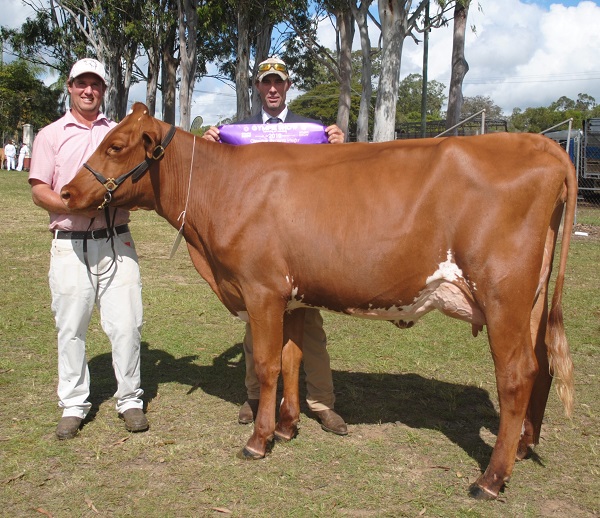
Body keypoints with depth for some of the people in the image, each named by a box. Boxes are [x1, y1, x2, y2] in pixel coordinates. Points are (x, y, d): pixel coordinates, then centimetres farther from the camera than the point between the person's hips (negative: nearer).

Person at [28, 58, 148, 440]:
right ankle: (73, 406, 16)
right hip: (70, 244, -1)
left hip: (116, 242, 1)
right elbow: (39, 191, 2)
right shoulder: (51, 135, 9)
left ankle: (130, 400, 14)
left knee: (126, 324, -1)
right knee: (71, 328, 4)